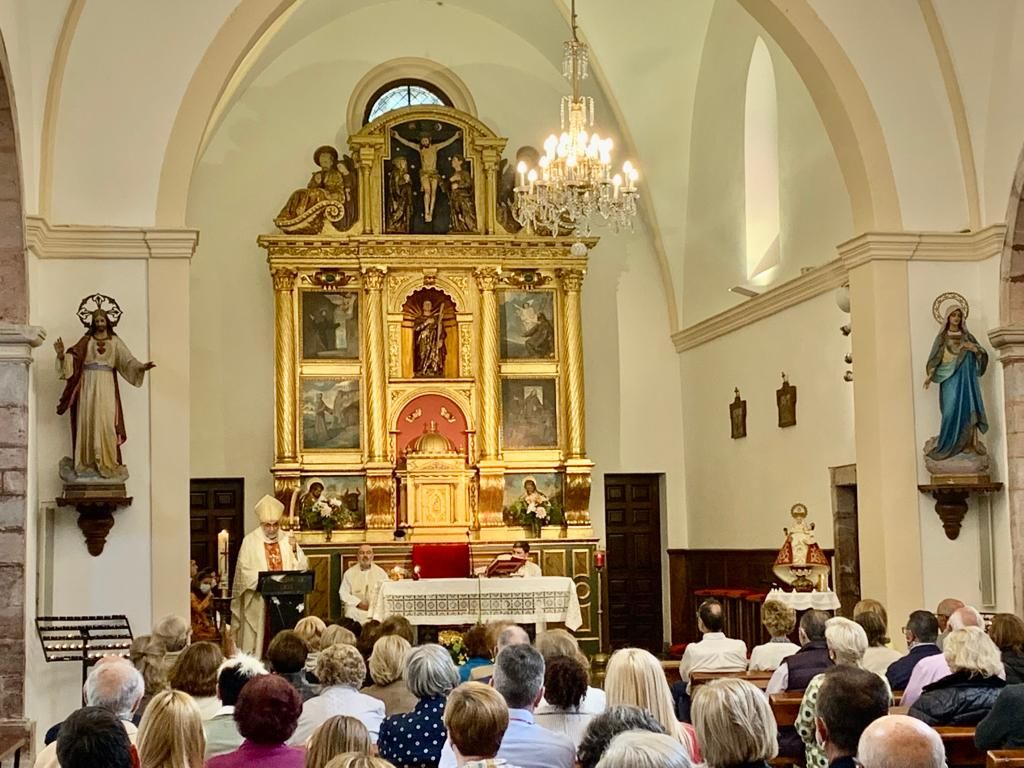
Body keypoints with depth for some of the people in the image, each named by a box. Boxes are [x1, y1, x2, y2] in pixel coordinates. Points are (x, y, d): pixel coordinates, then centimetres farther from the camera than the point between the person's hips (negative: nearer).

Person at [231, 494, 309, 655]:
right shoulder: (250, 541, -1)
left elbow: (302, 567, 5)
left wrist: (295, 550, -11)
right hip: (258, 599, -3)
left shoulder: (287, 540, 8)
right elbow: (245, 571, -6)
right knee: (257, 638, -2)